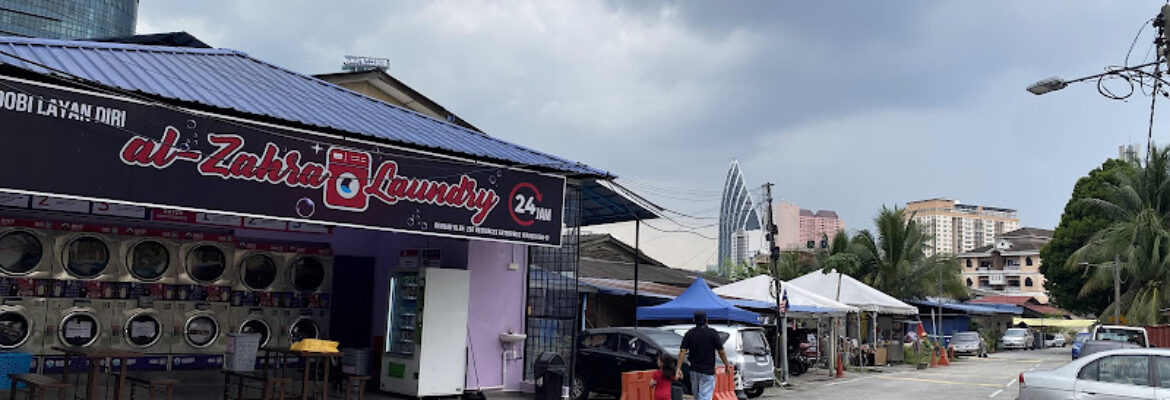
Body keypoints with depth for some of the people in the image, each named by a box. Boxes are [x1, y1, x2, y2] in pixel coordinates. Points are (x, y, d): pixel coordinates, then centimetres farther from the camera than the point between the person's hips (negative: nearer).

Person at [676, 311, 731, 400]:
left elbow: (682, 351, -8)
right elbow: (721, 352, -8)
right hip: (708, 371, -4)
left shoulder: (689, 334, -1)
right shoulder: (712, 333, -10)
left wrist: (678, 368, -8)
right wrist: (727, 366, 5)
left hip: (694, 370, 4)